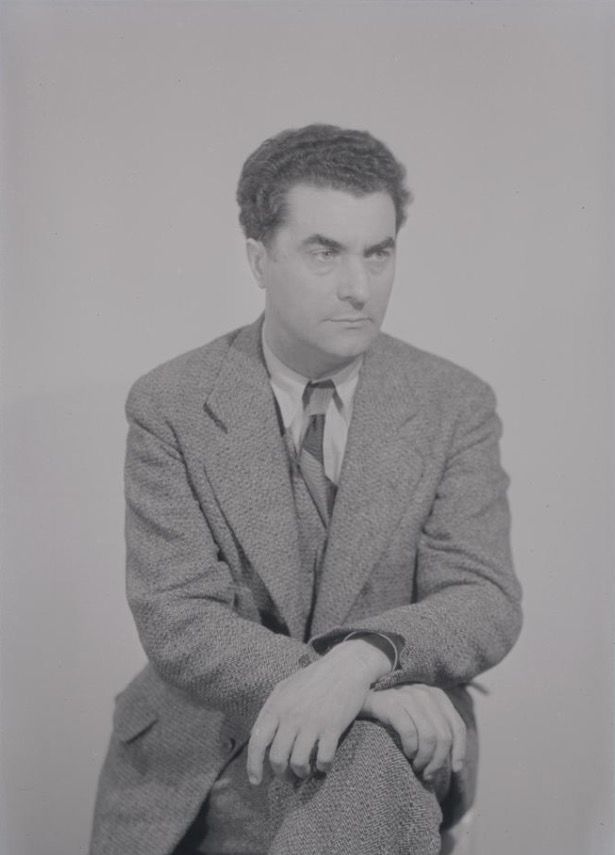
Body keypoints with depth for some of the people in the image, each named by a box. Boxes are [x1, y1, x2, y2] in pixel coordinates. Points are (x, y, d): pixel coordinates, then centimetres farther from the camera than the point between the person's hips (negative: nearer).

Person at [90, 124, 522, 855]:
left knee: (373, 776, -33)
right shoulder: (169, 405, -4)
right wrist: (368, 693, -25)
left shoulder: (455, 405, 0)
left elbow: (486, 602, -7)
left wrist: (362, 659, -29)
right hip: (203, 756, 1)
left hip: (389, 742, -1)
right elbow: (175, 617, -11)